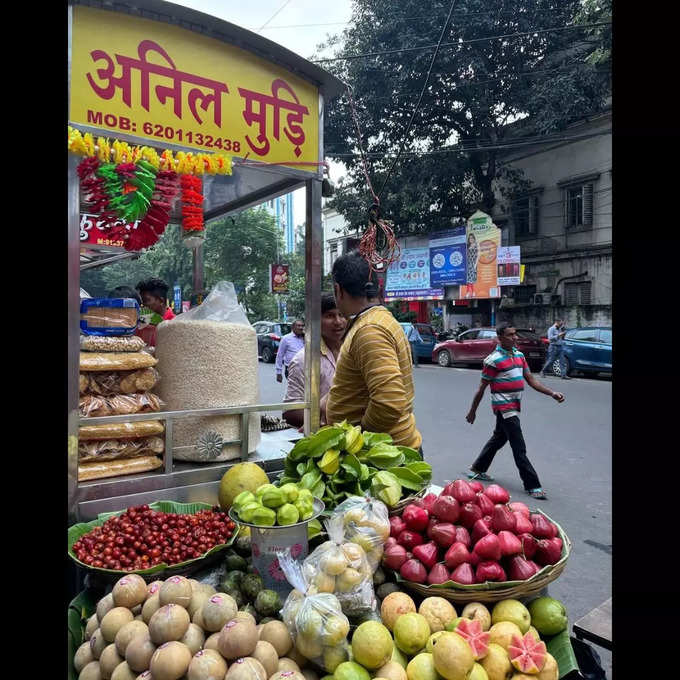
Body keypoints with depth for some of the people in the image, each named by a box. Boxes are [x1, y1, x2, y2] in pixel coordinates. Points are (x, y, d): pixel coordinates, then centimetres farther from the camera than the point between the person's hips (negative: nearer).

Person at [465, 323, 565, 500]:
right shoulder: (494, 360, -14)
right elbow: (482, 387, -9)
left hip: (514, 406, 9)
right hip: (504, 407, -9)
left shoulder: (519, 355, 9)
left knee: (498, 439, 20)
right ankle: (532, 486, 0)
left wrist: (552, 393, -3)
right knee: (519, 449, -6)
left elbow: (531, 379, 9)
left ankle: (477, 470, 36)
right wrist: (473, 411, -4)